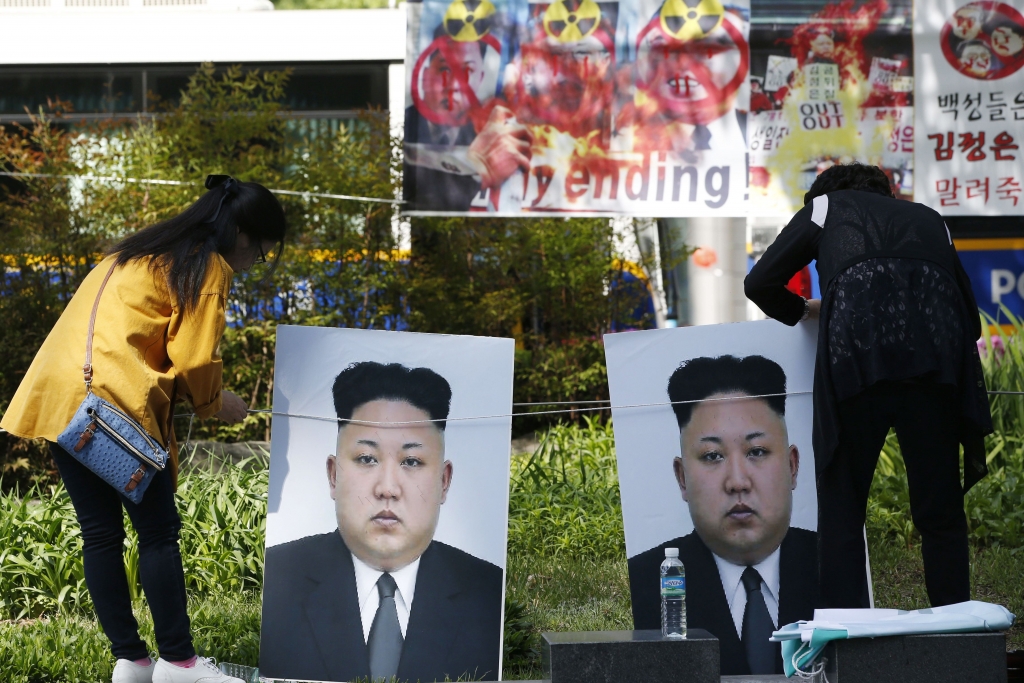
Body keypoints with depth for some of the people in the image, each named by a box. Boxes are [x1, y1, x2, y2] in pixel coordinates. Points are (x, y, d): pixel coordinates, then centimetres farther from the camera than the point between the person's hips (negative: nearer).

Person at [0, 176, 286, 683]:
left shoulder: (141, 252, 26)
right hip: (117, 404, -8)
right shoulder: (207, 269, 0)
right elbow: (193, 362, -6)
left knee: (100, 534, 8)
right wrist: (215, 404, 14)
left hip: (57, 393, 8)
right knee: (159, 532, -1)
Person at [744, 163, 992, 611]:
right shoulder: (928, 219, 34)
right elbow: (971, 317, 27)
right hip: (937, 362, 2)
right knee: (941, 514, 12)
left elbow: (760, 284, 21)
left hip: (856, 354, -2)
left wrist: (804, 312, 40)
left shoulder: (825, 205, 27)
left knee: (839, 512, 4)